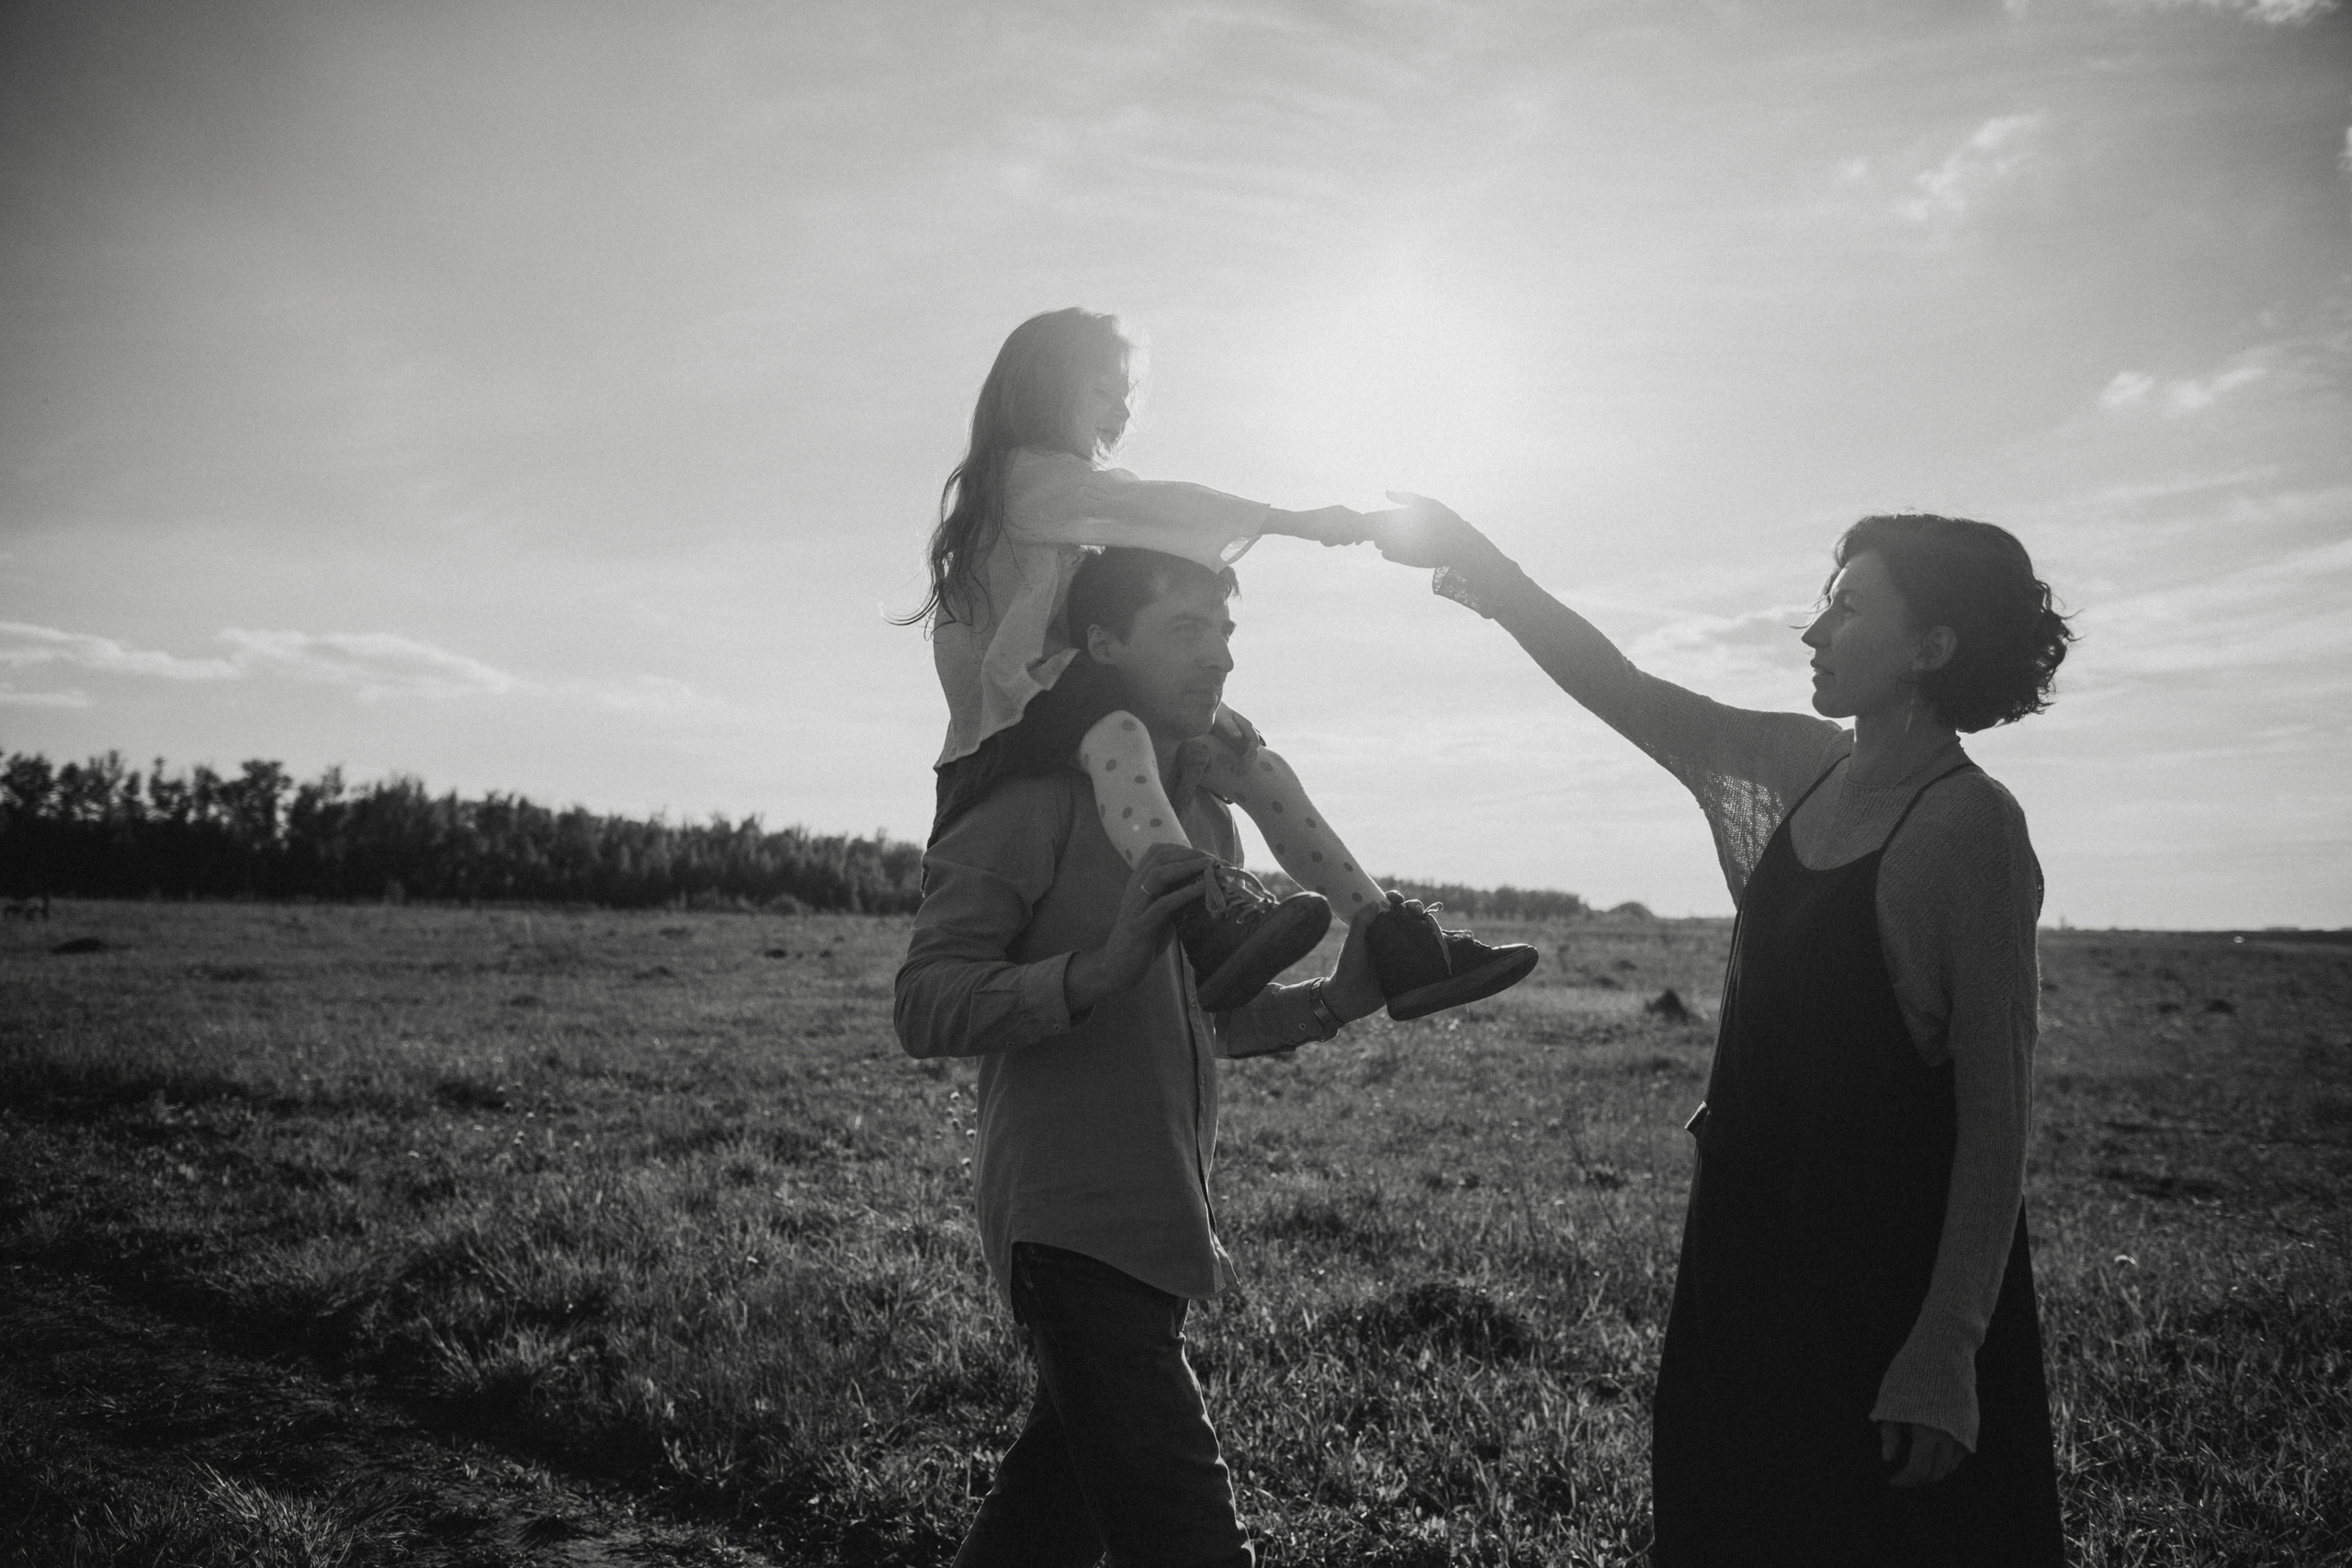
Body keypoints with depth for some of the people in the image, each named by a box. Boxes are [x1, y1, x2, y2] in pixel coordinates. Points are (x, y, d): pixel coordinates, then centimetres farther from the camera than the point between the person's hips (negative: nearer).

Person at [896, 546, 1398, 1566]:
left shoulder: (1205, 817, 14)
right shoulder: (1037, 799, -11)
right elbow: (926, 1010, -18)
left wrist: (1332, 1002, 6)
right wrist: (1099, 967, -33)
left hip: (1161, 1231, 9)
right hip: (1074, 1226, -8)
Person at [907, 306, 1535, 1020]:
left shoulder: (1072, 486, 22)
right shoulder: (1028, 473, -6)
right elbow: (1158, 505, -18)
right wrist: (1299, 523, -20)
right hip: (1008, 741, -9)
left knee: (1252, 763, -5)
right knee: (1114, 732, -39)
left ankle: (1397, 944, -12)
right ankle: (1212, 930, -62)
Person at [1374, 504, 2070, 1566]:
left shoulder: (1968, 823, -16)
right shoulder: (1803, 767, 4)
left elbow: (1996, 1112, -17)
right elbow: (1620, 690, 11)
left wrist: (1947, 1356, -20)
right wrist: (1477, 561, 5)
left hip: (1893, 1271, -7)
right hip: (1755, 1241, 7)